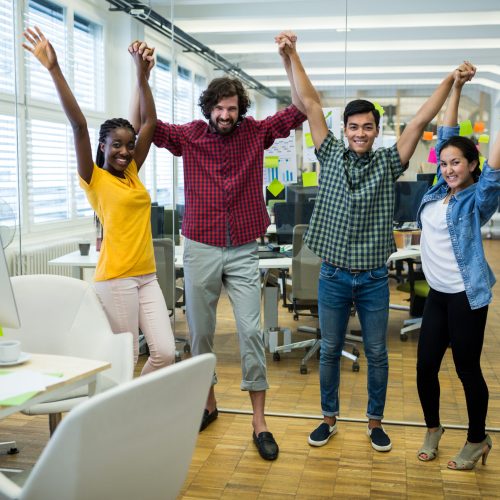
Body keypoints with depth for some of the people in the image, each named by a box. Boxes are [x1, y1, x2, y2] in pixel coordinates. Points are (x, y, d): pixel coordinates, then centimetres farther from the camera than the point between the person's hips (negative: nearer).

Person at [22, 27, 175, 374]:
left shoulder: (133, 173, 13)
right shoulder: (95, 179, -2)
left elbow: (150, 122, 13)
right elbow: (79, 125, -13)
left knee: (166, 352, 3)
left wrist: (142, 74, 10)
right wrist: (54, 69, -21)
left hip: (147, 275, 6)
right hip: (116, 278, -6)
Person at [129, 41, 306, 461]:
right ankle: (208, 401, 31)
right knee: (200, 331, 10)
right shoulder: (190, 136, 2)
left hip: (243, 251, -1)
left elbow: (301, 109, -2)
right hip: (200, 249, 1)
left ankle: (259, 421, 7)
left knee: (251, 331, -4)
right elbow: (142, 123, -4)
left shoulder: (256, 133, 1)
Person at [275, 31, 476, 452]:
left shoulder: (388, 163, 0)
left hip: (374, 279, 0)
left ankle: (375, 422, 28)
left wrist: (451, 81, -12)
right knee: (330, 351, 11)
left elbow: (420, 121, -6)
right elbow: (310, 104, -2)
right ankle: (330, 418, 28)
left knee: (377, 354, 10)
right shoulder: (331, 156, 1)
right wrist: (292, 55, -4)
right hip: (333, 276, 0)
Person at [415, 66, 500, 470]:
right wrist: (455, 89, 5)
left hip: (466, 295, -6)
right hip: (437, 292, 6)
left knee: (467, 368, 5)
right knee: (426, 365, 8)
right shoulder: (439, 190, 7)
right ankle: (433, 428, 30)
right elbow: (446, 136, 9)